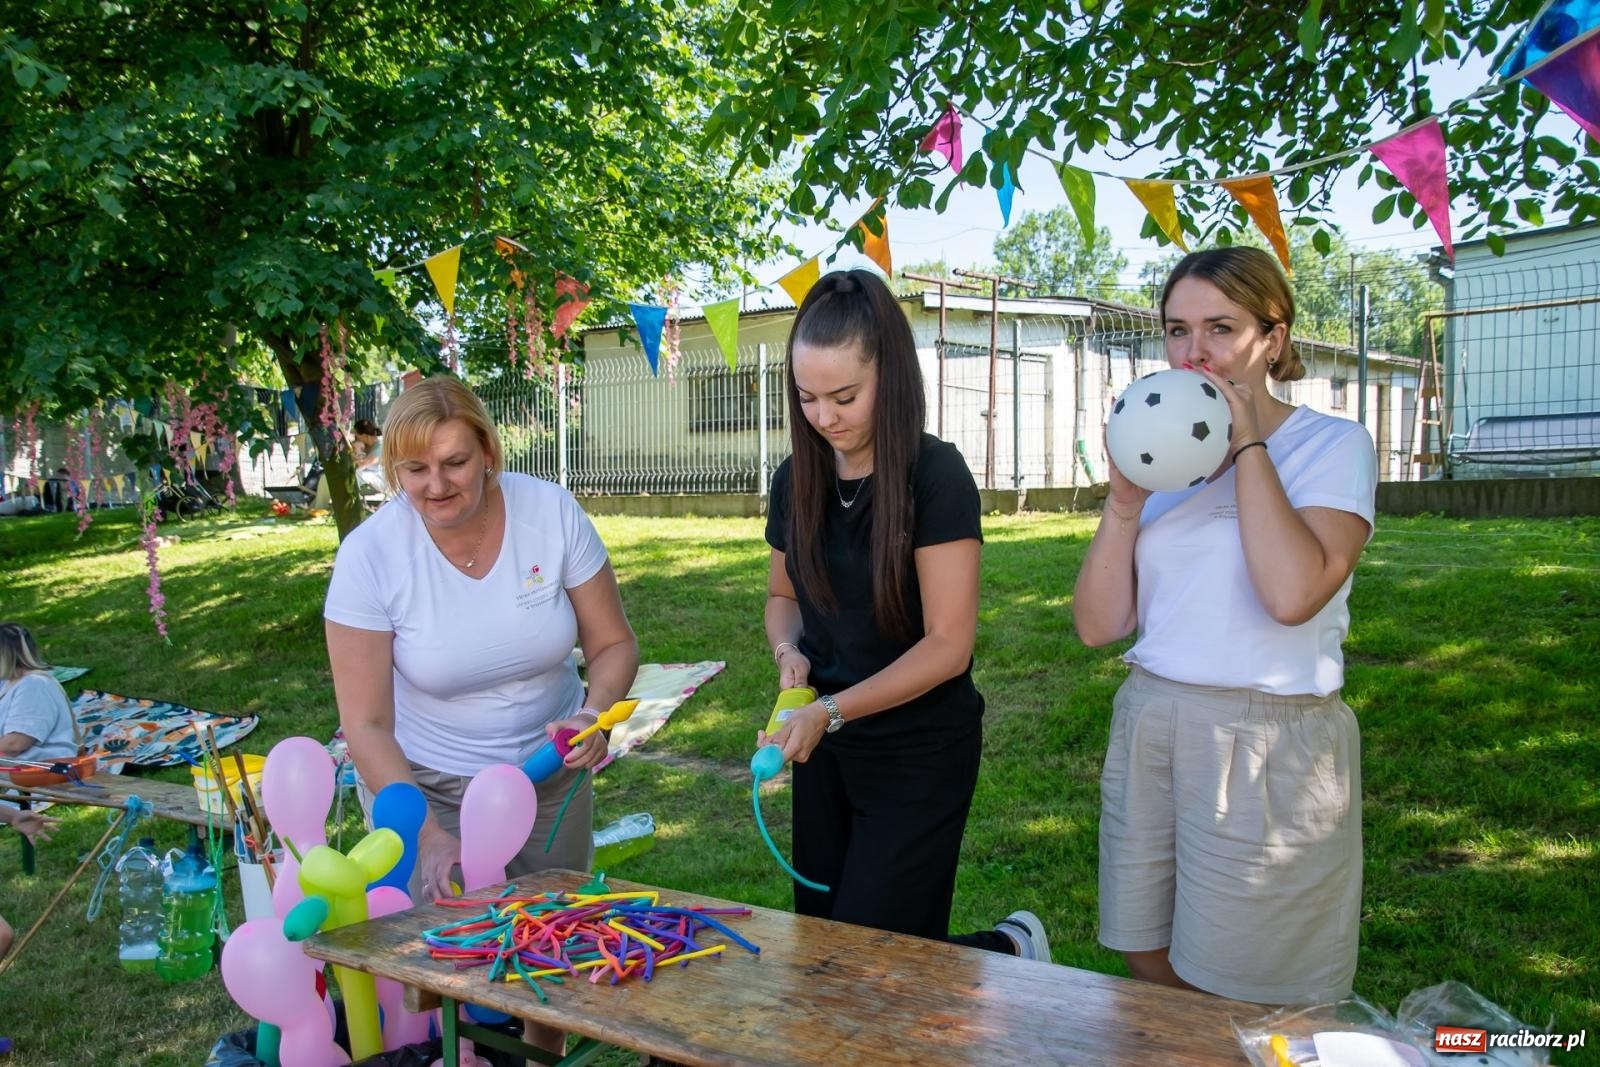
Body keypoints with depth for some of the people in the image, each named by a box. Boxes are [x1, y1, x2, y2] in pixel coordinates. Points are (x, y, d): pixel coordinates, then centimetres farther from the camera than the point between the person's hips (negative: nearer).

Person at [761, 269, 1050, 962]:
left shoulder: (935, 476, -18)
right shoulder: (798, 479, 0)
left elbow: (948, 643, -20)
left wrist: (831, 711, -27)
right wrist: (790, 650, -7)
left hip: (920, 754, -6)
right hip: (826, 749, 7)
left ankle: (1007, 950, 24)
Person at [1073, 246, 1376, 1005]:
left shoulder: (1332, 444, -4)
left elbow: (1293, 593, -24)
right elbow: (1098, 624, 2)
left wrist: (1249, 446, -14)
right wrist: (1125, 501, -10)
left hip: (1270, 748, -5)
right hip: (1148, 730, 5)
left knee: (1242, 1010, 7)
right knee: (1152, 976, 15)